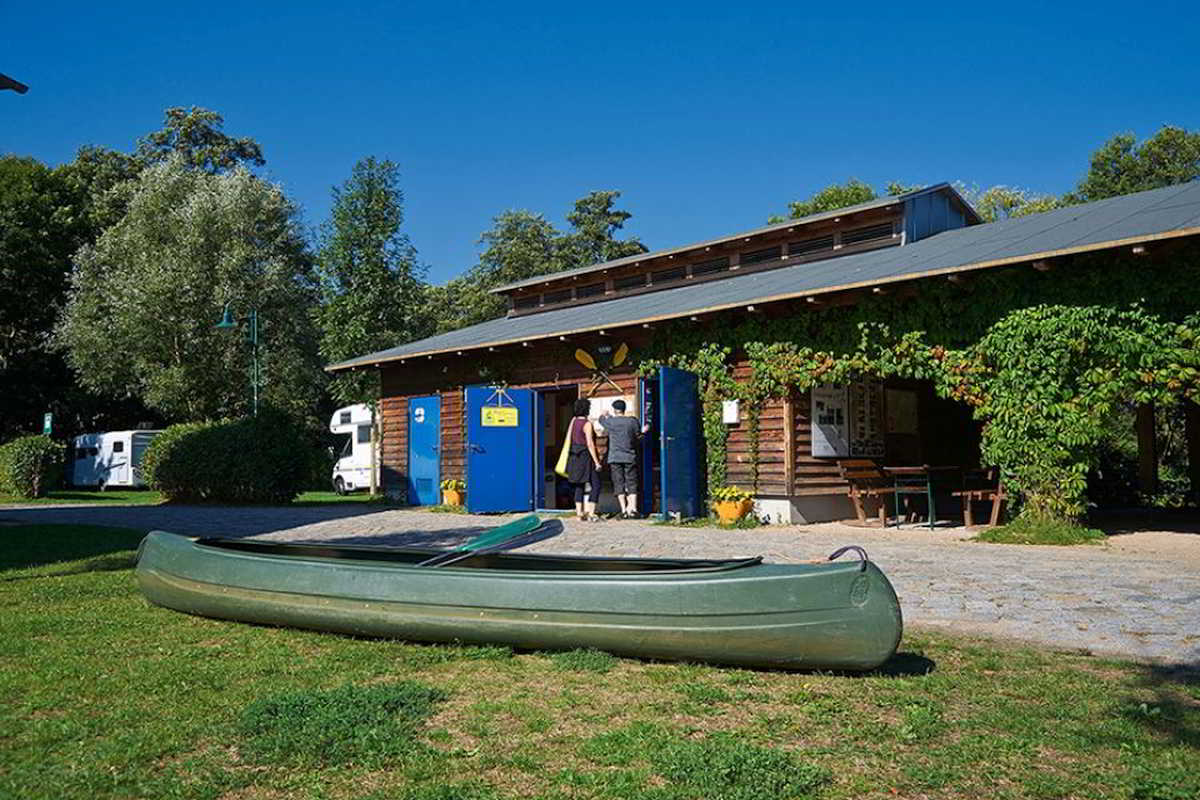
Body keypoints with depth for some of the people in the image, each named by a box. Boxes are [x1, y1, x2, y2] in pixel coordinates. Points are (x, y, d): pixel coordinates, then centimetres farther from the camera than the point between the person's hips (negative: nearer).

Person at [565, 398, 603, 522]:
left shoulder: (574, 420, 6)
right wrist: (596, 461, -17)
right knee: (595, 485, -3)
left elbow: (568, 437, 12)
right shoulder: (587, 424, -16)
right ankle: (590, 513, -10)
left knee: (580, 486, 14)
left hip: (575, 457, 8)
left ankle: (579, 513, 12)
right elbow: (590, 444, -20)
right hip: (586, 456, -8)